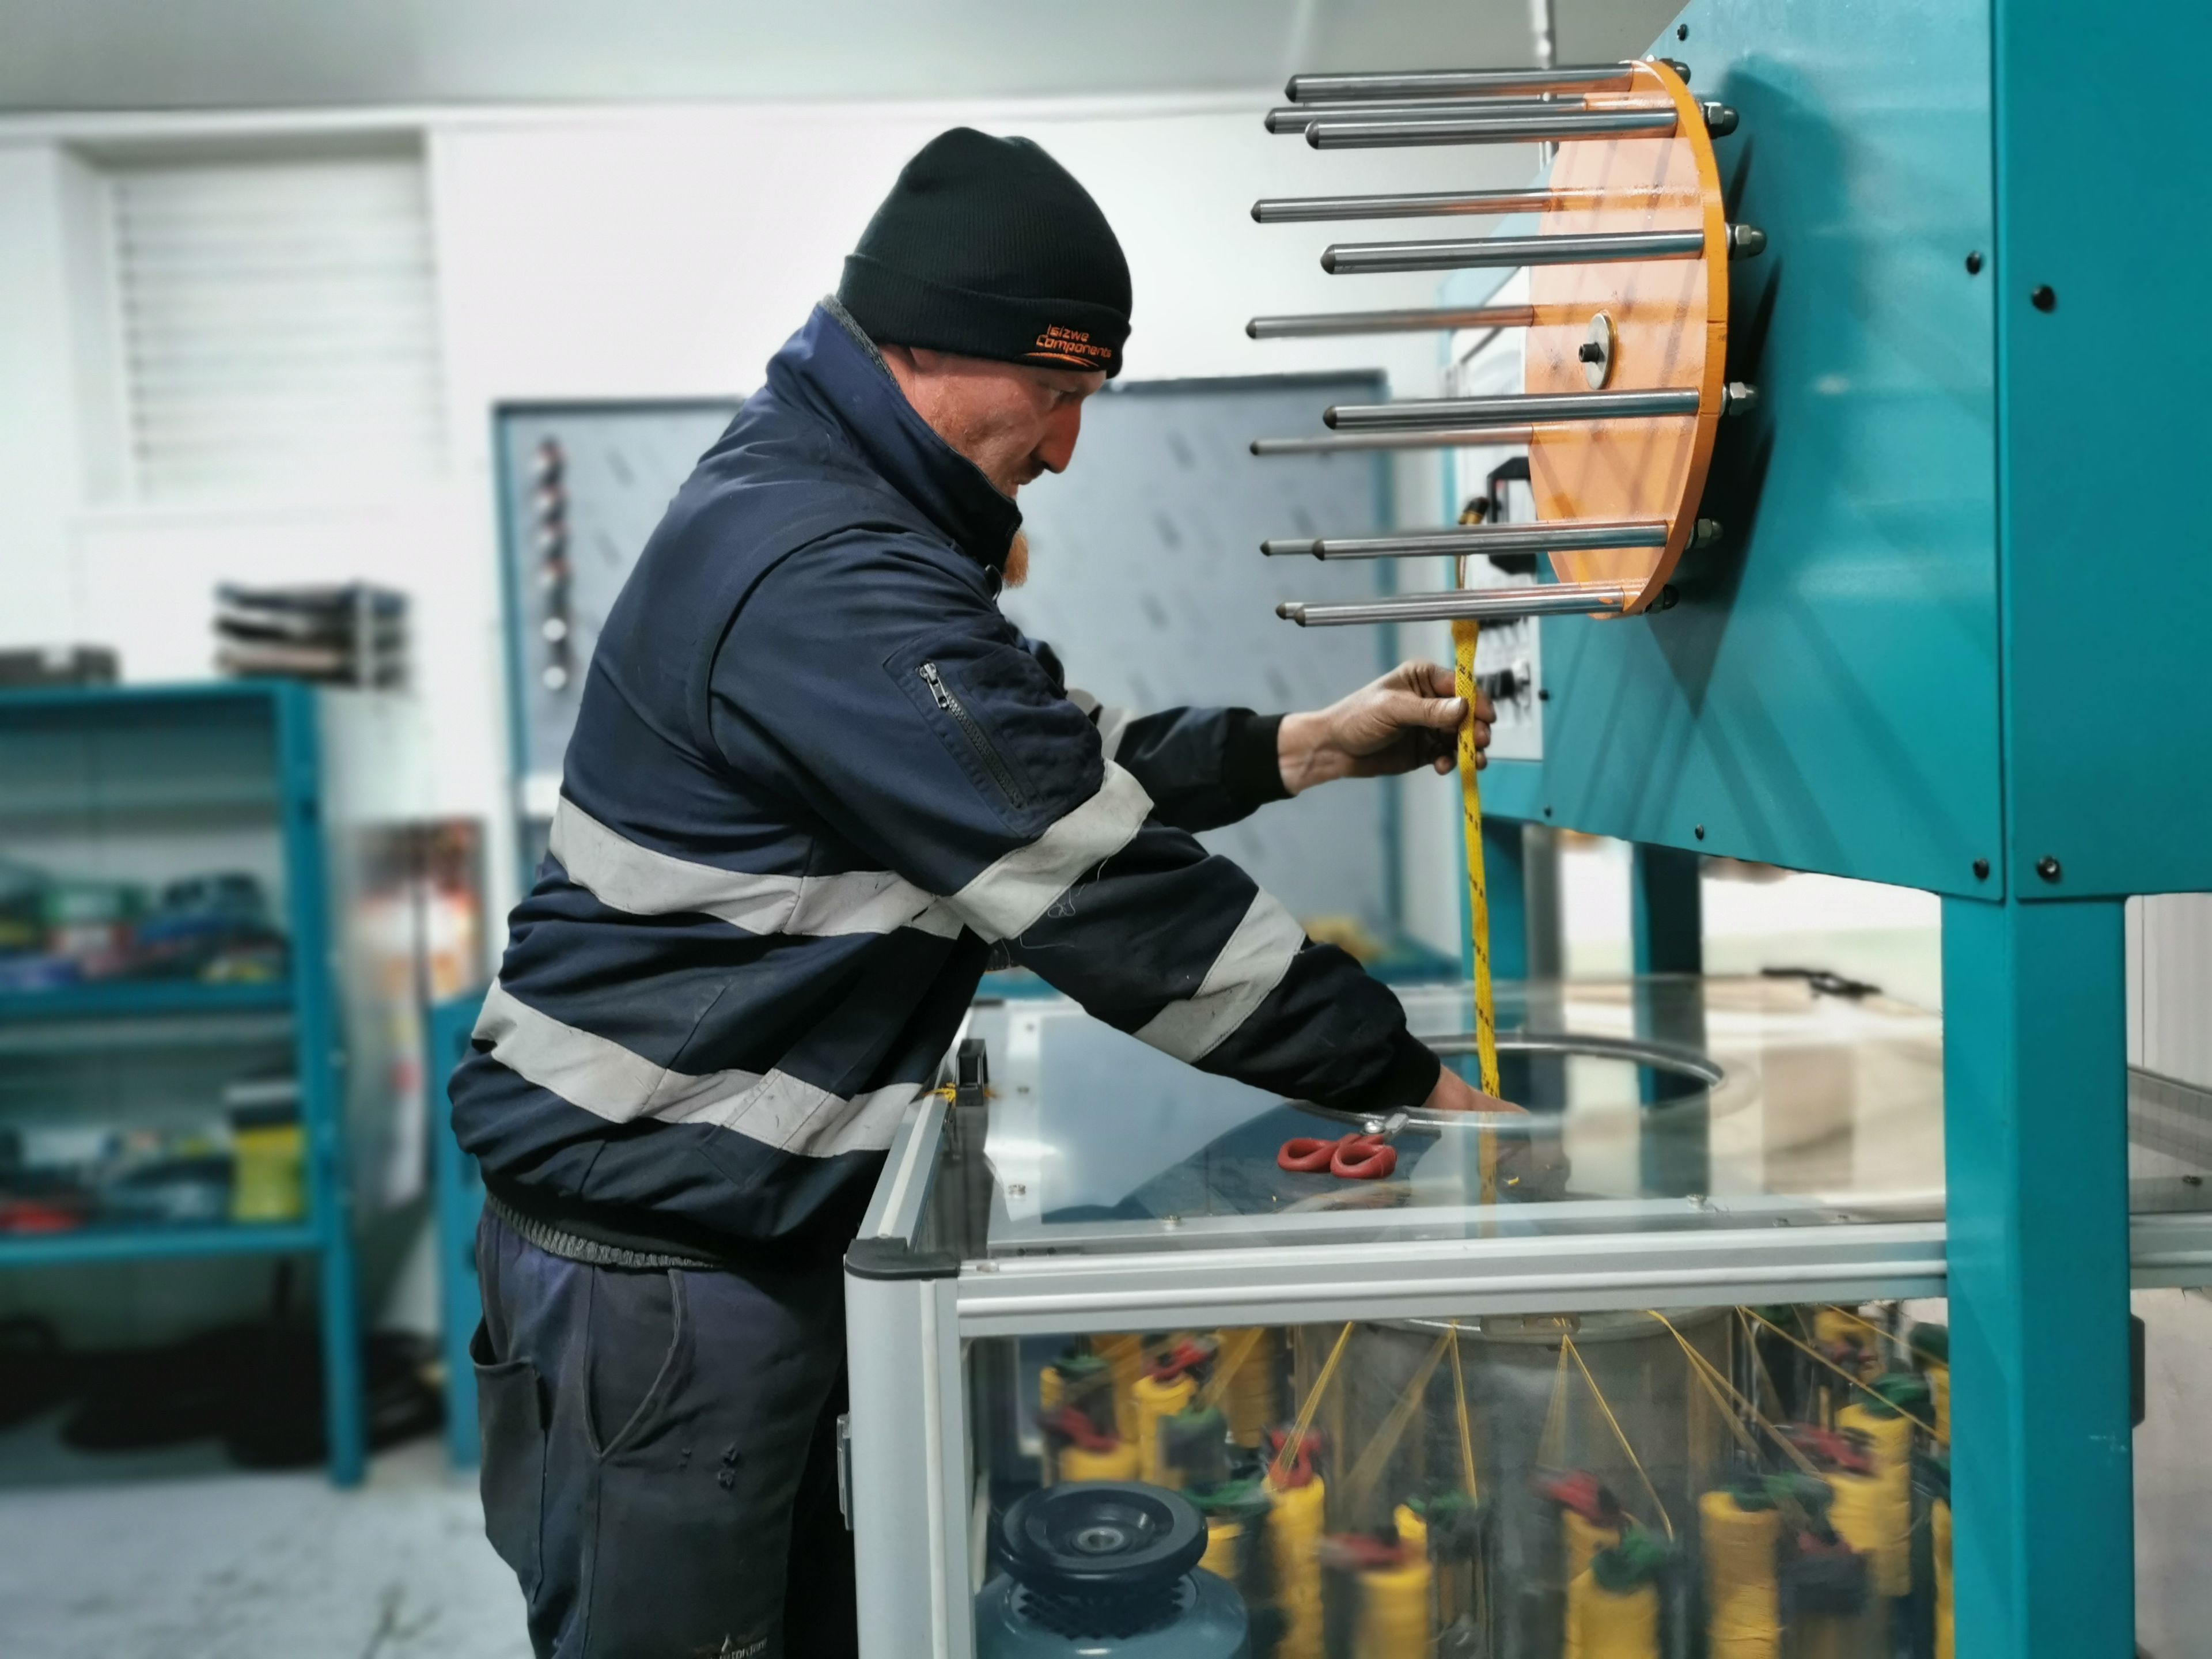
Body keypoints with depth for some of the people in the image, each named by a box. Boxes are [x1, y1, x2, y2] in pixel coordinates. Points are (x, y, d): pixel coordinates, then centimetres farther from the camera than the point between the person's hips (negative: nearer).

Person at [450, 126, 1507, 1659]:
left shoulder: (823, 507, 10)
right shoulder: (827, 586, -24)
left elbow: (1059, 763, 16)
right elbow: (1100, 889, -25)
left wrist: (1294, 750, 5)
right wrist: (1403, 1077, -17)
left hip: (753, 1212, 10)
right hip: (654, 1245, -10)